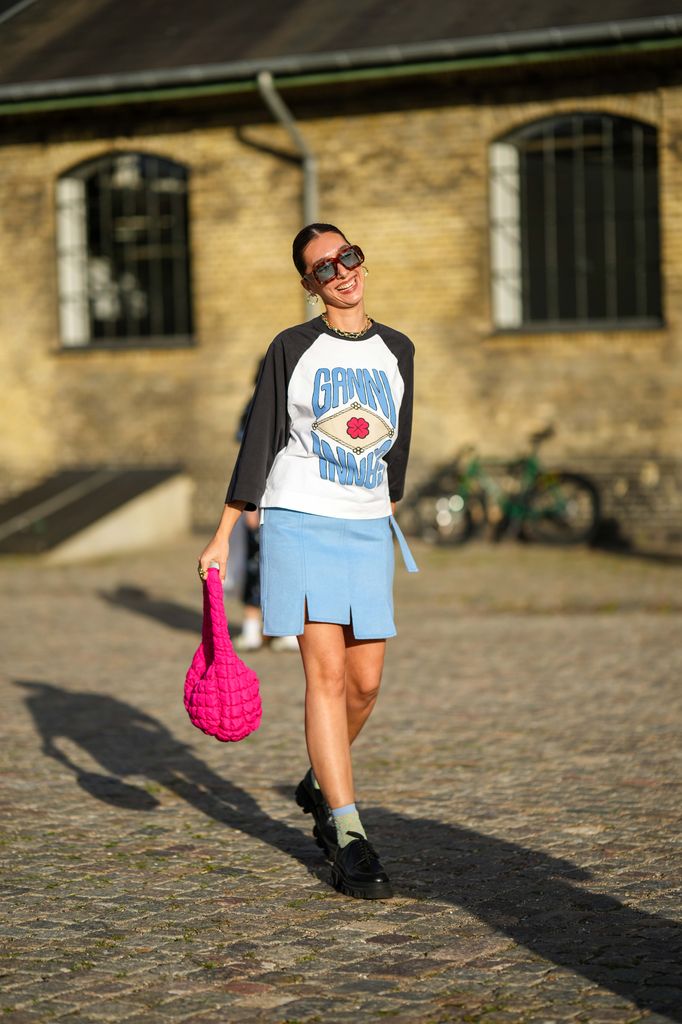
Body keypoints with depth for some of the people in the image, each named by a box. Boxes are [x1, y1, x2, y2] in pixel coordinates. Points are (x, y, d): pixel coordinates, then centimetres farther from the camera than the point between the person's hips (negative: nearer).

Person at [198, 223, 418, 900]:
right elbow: (258, 443, 3)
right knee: (326, 673, -11)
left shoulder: (397, 351, 11)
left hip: (368, 531, 4)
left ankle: (319, 785, 31)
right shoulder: (292, 349, 2)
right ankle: (349, 842, -11)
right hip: (299, 520, -4)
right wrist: (222, 537, 0)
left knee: (365, 681, 2)